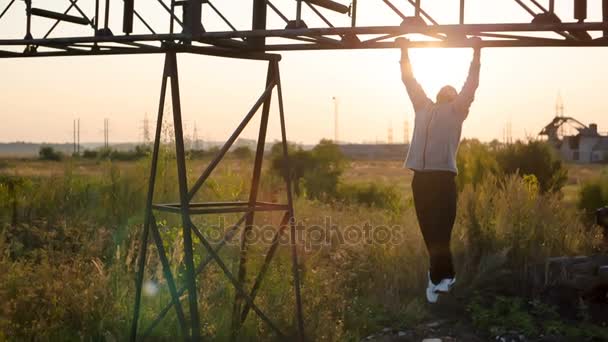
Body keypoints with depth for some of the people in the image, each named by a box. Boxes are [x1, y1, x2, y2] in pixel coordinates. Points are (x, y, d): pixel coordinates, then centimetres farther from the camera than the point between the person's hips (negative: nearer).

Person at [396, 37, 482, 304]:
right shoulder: (422, 106, 21)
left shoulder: (456, 110, 11)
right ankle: (444, 275, 20)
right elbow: (409, 80, 27)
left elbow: (471, 83, 6)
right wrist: (404, 51, 29)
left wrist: (476, 52, 6)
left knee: (440, 232, -7)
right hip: (420, 176, 4)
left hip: (443, 176, -4)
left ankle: (438, 277, -5)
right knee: (430, 232, 8)